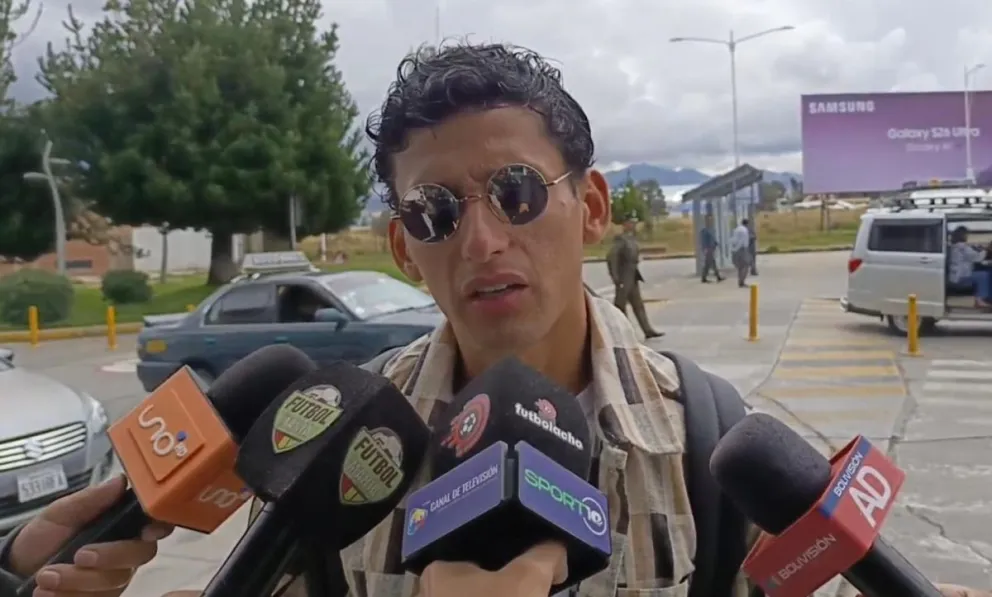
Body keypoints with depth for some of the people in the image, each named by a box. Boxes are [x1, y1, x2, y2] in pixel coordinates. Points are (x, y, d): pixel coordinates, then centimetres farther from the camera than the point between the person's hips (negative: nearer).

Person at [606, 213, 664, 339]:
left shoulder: (633, 238, 11)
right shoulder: (620, 239, -16)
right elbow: (611, 257, -23)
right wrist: (615, 277, -23)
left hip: (633, 278, 9)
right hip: (623, 279, -9)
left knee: (638, 305, 8)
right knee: (620, 305, 0)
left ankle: (648, 330, 9)